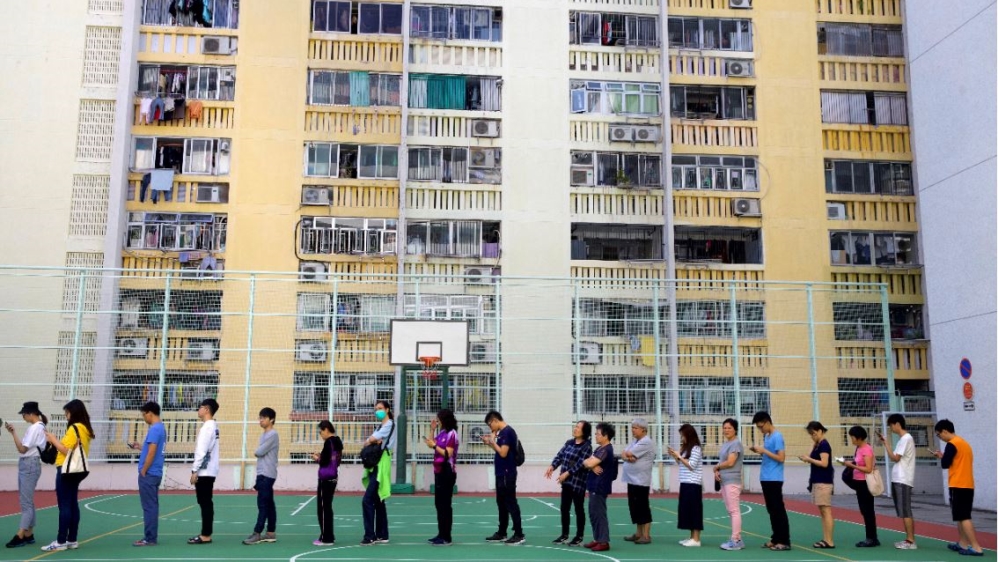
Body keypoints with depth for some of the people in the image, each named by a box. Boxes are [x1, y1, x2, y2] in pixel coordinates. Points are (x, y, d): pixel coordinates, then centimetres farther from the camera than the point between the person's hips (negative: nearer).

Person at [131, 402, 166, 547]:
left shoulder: (154, 429, -16)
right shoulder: (161, 428, 13)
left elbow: (151, 453, -20)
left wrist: (143, 471, -14)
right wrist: (139, 446, 15)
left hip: (149, 474, -10)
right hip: (155, 474, 10)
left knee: (149, 507, -4)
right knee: (152, 506, 12)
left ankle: (149, 538, -1)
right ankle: (151, 537, 17)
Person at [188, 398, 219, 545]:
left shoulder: (207, 426, -15)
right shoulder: (213, 426, 14)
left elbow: (202, 451, -19)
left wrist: (195, 470, -16)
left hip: (204, 471, -9)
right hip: (208, 471, 9)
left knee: (205, 503, -5)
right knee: (206, 503, 11)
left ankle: (206, 535, -2)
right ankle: (205, 534, 15)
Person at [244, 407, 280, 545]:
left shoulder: (273, 434, -11)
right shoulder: (263, 435, 18)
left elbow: (259, 452, -14)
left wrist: (256, 451, 4)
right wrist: (257, 452, 2)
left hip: (267, 474, -9)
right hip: (262, 474, 9)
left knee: (262, 504, -9)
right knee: (268, 504, 9)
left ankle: (257, 534, -10)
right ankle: (271, 533, 11)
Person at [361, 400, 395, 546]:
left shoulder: (389, 424, -7)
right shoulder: (381, 426, 22)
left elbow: (369, 441, -13)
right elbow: (367, 442, 9)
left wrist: (370, 441, 8)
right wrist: (374, 441, -10)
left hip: (381, 466, -9)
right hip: (375, 466, 9)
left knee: (367, 501, -13)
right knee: (378, 502, 10)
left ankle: (370, 536, -10)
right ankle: (382, 535, 15)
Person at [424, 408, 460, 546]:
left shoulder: (452, 434, -14)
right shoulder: (442, 433, 11)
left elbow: (448, 454, -19)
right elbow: (433, 445, 12)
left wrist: (434, 446, -18)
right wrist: (432, 430, 8)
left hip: (447, 472, -9)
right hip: (439, 471, 9)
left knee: (445, 504, -5)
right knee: (439, 503, 12)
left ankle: (447, 537, 0)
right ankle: (441, 534, 19)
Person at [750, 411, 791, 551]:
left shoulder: (777, 436, -13)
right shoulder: (766, 437, 14)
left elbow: (781, 458, -18)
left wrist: (764, 451, -18)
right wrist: (758, 451, 3)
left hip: (774, 479, -9)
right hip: (765, 478, 9)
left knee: (778, 510, -5)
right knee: (771, 510, 12)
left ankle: (784, 541, -1)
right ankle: (775, 539, 18)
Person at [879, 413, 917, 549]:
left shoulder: (906, 438, -12)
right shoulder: (903, 438, 17)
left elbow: (895, 458, -14)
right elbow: (896, 458, 14)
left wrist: (885, 444, -9)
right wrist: (884, 444, 9)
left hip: (903, 481, -10)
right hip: (899, 480, 10)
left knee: (905, 512, -8)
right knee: (904, 512, 11)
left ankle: (911, 541, -6)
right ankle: (909, 539, 14)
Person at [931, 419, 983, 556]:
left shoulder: (952, 444, -12)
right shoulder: (964, 443, 16)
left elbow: (945, 464, -13)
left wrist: (941, 456, 6)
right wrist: (944, 456, 11)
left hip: (958, 486, -9)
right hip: (968, 485, 9)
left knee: (963, 517, -9)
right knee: (962, 516, 16)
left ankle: (976, 548, -13)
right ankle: (963, 544, 19)